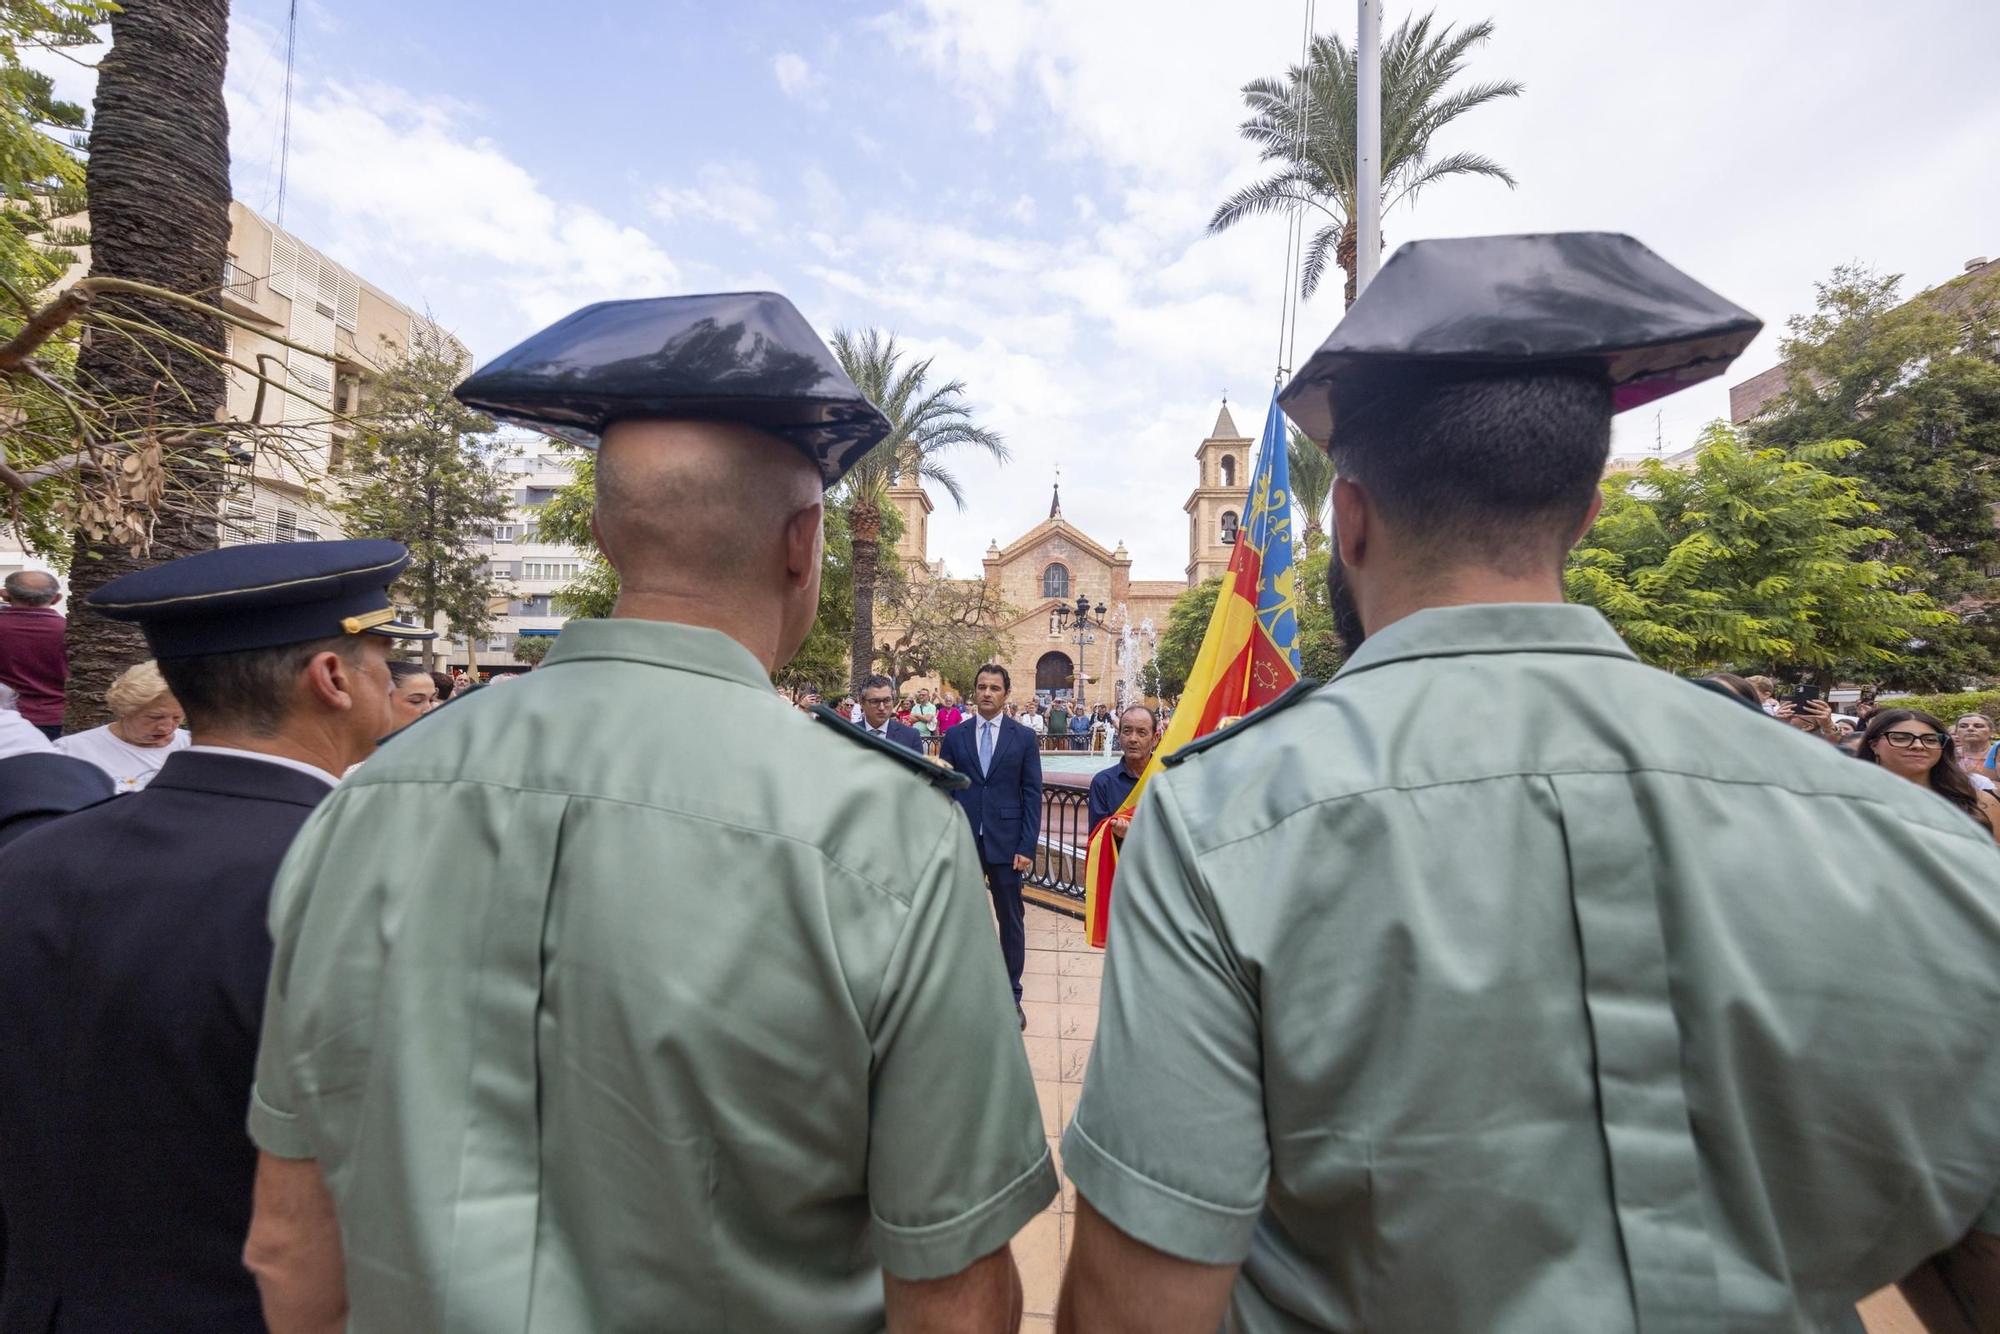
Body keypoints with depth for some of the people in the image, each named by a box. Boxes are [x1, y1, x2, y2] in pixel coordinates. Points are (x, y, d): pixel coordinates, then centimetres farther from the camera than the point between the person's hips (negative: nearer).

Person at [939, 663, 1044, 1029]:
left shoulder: (1024, 737, 0)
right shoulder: (955, 735, 3)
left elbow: (1032, 794, -1)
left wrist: (1028, 846, -7)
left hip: (1006, 841, -1)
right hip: (963, 841, 1)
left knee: (1011, 920, 9)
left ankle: (1011, 995, 24)